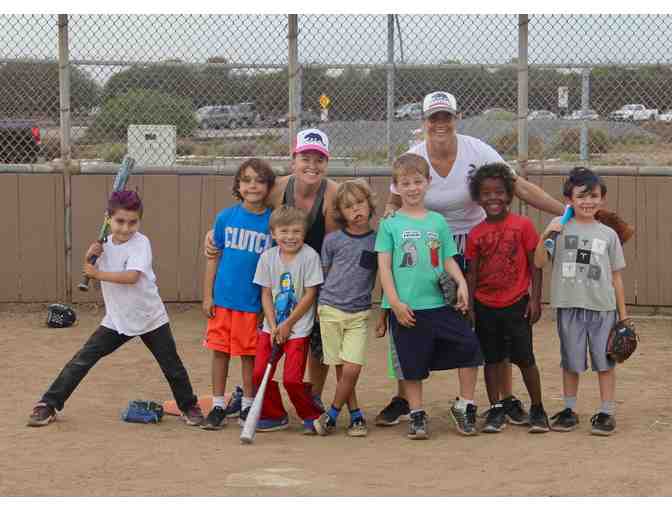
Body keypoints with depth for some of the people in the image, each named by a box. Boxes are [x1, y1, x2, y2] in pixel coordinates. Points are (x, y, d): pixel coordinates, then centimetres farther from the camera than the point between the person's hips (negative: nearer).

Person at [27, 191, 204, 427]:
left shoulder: (141, 243, -16)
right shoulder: (105, 244, 1)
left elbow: (131, 276, -30)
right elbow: (91, 273, 10)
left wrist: (97, 273, -22)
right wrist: (89, 257, -11)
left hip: (150, 318, -3)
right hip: (116, 319, 4)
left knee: (172, 366, 5)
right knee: (82, 359, -6)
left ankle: (189, 406, 29)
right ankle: (48, 405, -2)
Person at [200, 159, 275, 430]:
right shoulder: (226, 217, 0)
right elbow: (214, 257, 6)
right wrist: (207, 295, 3)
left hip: (254, 302, -1)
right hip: (223, 298, 1)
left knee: (249, 354, 7)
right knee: (220, 351, 7)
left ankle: (247, 406, 20)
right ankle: (218, 406, 17)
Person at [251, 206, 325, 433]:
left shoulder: (310, 256, -11)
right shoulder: (268, 257, 1)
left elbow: (310, 295, -10)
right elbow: (266, 295, 3)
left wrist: (287, 324, -10)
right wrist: (273, 326, -8)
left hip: (298, 327, -4)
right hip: (272, 326, 4)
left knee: (292, 379, -10)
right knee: (260, 373, -2)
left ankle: (312, 415, 13)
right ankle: (274, 416, 17)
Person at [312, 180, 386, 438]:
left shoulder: (378, 241, 2)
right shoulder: (333, 240, 0)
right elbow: (323, 275, 10)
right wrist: (319, 306, 11)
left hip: (360, 313, 0)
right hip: (331, 310, 0)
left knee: (352, 369, -11)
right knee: (342, 369, 2)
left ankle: (332, 414, 6)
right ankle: (355, 415, 15)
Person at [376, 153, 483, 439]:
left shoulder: (438, 222, 10)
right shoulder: (390, 224, 1)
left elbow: (448, 260, 12)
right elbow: (384, 266, -2)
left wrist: (461, 283, -6)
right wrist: (395, 302, -11)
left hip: (440, 303, 2)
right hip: (406, 308, -2)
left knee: (469, 348, -6)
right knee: (411, 364, 4)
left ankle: (464, 407, 10)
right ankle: (417, 416, 19)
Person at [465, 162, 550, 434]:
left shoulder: (523, 226, -6)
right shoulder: (476, 234, 1)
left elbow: (535, 265, -3)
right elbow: (472, 273, 6)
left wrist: (535, 299, -7)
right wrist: (469, 307, 2)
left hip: (517, 304, -3)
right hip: (485, 307, 3)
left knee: (525, 358, 1)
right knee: (492, 359, 8)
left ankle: (537, 409, 13)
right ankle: (496, 409, 17)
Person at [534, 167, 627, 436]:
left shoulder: (608, 234, 5)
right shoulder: (560, 226, 1)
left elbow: (616, 276, 8)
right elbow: (540, 262, -5)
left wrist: (623, 314, 7)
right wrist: (544, 236, -21)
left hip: (603, 307, 0)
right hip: (570, 306, 0)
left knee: (605, 361, 3)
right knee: (571, 362, 10)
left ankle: (607, 413, 12)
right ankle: (569, 411, 22)